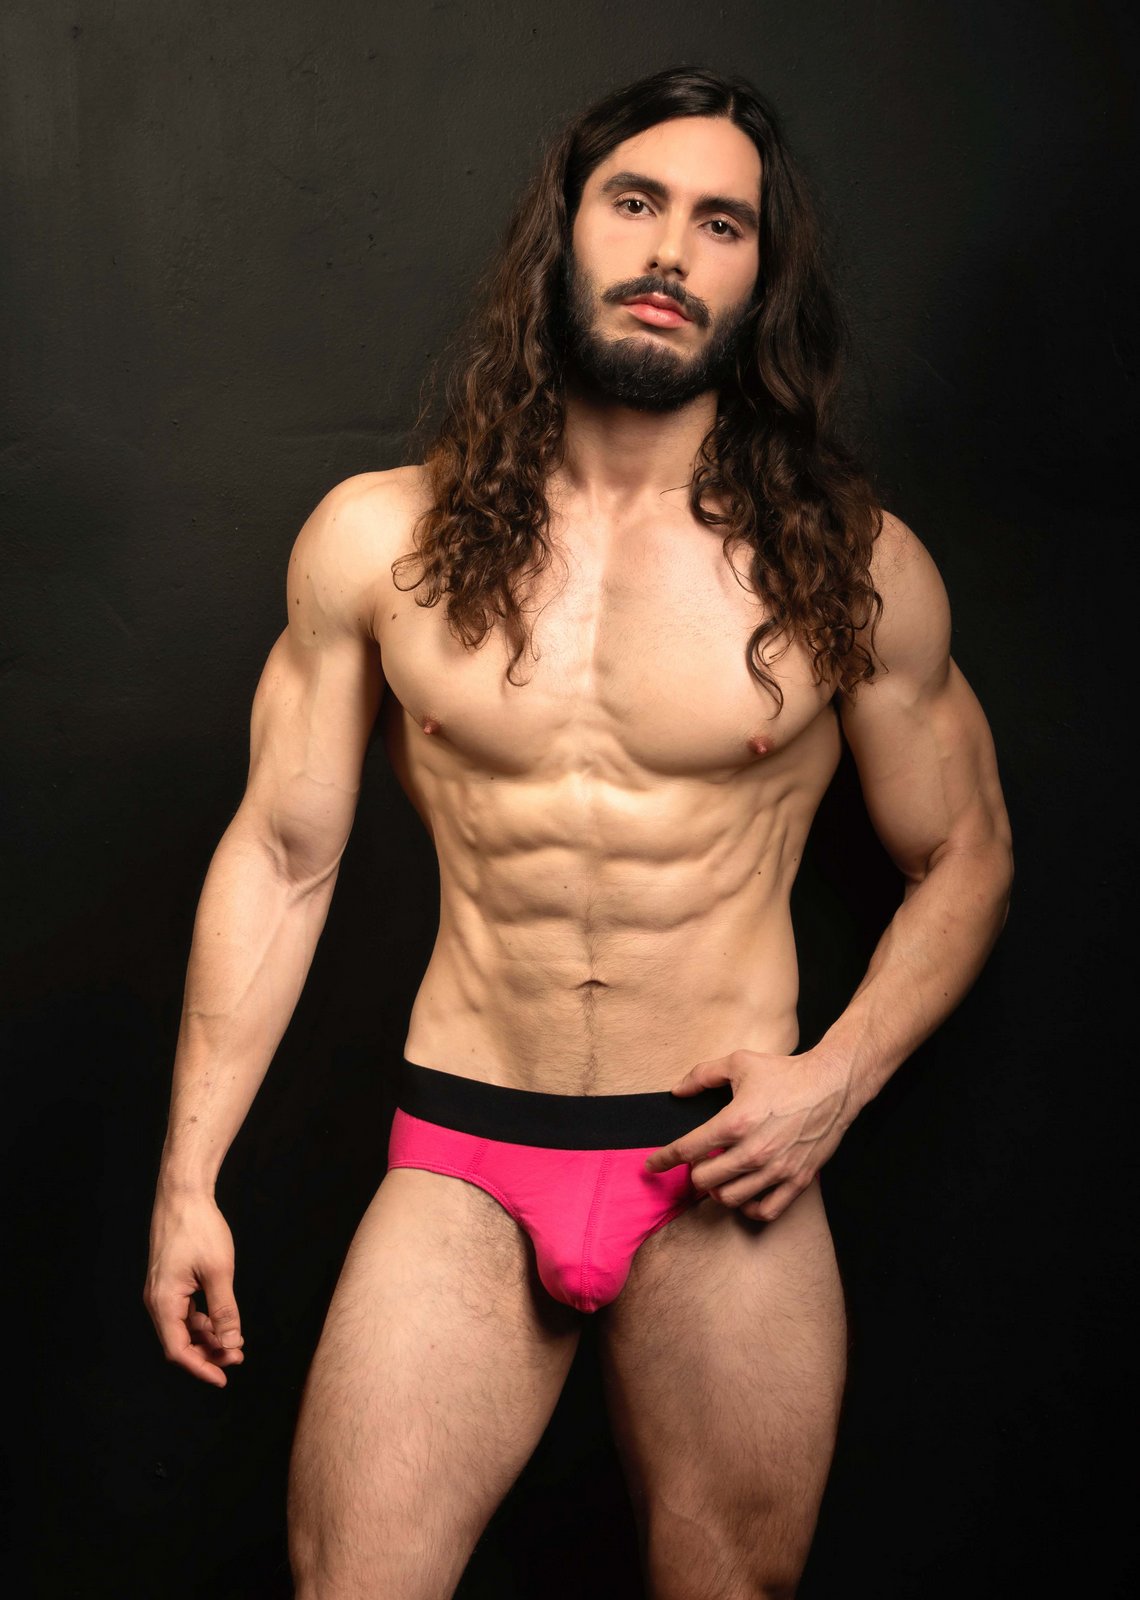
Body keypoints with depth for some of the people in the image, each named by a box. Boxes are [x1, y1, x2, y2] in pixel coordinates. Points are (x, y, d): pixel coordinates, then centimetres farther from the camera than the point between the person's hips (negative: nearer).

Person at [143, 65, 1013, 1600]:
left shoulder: (854, 567, -2)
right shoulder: (381, 540, -1)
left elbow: (963, 858, 9)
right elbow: (279, 855, 3)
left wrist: (840, 1075, -7)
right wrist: (187, 1175, 3)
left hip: (727, 1179, 0)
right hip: (461, 1168, 0)